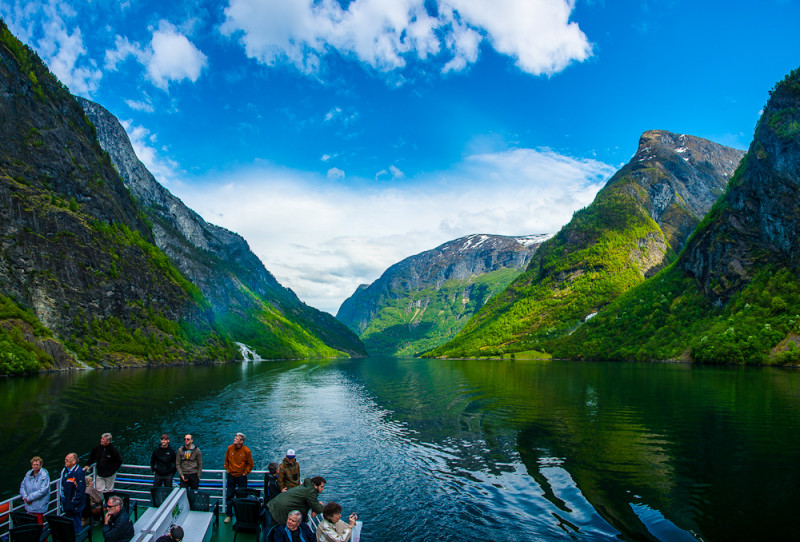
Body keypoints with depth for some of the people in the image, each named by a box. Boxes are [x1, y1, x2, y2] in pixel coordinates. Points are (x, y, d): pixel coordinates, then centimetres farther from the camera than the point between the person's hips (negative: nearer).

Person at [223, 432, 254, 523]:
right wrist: (227, 469, 6)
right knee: (229, 496, 8)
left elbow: (250, 464, -2)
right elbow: (226, 460, 13)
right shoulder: (230, 448, -5)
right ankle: (229, 515, 21)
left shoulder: (246, 450, -13)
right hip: (231, 475, 3)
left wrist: (245, 473, -5)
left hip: (241, 476, -2)